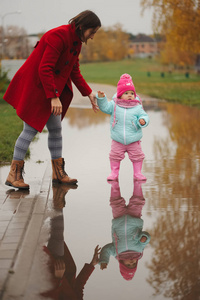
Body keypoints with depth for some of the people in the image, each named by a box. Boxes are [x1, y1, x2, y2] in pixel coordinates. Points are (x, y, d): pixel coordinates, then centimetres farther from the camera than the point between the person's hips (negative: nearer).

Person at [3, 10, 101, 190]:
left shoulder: (76, 41, 7)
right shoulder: (59, 36, -23)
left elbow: (74, 71, 13)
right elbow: (44, 69, -28)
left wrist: (88, 93, 5)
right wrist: (53, 97, -30)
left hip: (54, 88, 9)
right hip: (35, 87, -9)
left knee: (56, 129, 10)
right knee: (31, 129, -8)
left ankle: (58, 173, 19)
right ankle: (14, 175, 0)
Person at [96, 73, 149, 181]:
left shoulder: (137, 107, -5)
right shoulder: (114, 105, -2)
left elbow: (144, 116, -3)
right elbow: (104, 107, -1)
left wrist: (143, 121, -25)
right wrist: (101, 98, -15)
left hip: (134, 141, 0)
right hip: (118, 141, 0)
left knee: (137, 156, 7)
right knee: (115, 156, 5)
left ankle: (137, 173, 21)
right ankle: (114, 173, 19)